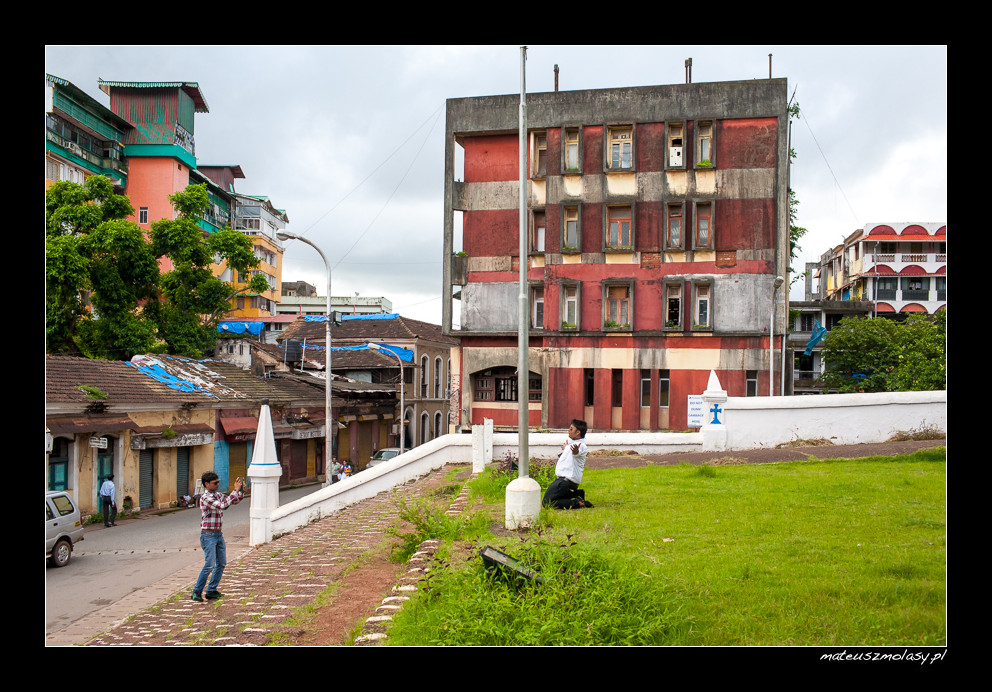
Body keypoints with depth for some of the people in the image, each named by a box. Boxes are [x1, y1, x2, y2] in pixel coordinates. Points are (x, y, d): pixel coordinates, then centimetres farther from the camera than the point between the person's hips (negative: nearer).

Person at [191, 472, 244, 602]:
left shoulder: (218, 495, 10)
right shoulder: (205, 498, -16)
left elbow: (235, 501, 18)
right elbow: (223, 505, -28)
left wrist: (241, 490, -1)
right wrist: (236, 490, -24)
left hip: (219, 534, 9)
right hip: (208, 535, -9)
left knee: (221, 564, 9)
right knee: (209, 565, -10)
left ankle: (211, 591, 17)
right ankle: (196, 592, 1)